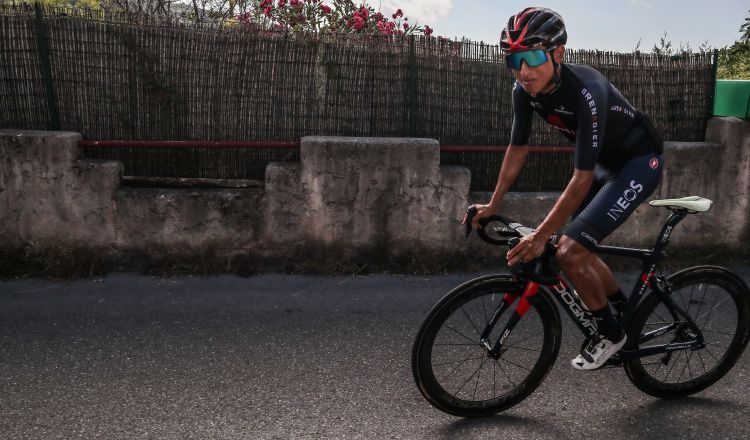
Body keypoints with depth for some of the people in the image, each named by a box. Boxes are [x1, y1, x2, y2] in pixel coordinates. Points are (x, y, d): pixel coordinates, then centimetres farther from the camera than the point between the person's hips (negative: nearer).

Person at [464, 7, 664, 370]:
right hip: (605, 162, 8)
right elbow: (517, 149, 0)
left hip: (639, 162, -8)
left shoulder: (586, 91, -34)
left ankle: (610, 333, 6)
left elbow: (582, 178, -32)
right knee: (578, 249, 11)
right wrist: (492, 206, 1)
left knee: (569, 252, -17)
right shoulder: (525, 89, -13)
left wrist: (540, 236, -30)